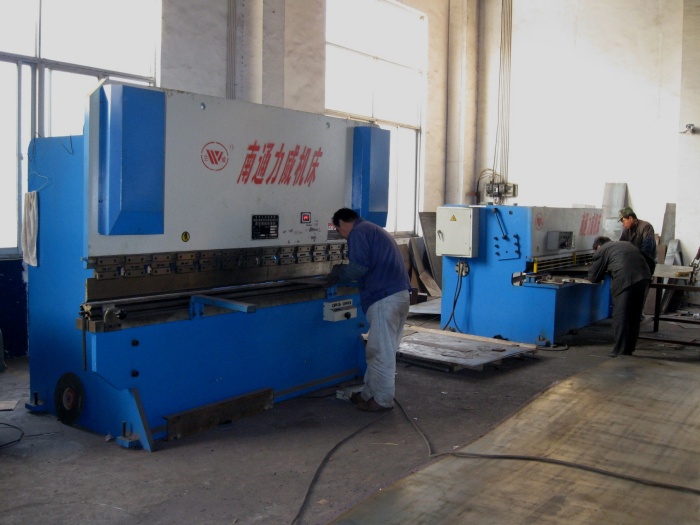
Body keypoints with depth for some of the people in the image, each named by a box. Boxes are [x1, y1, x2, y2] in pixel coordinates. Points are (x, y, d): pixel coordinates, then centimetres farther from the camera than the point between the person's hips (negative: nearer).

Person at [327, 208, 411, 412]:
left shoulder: (358, 232, -6)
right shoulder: (373, 230, 25)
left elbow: (359, 267, -16)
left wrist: (338, 274, 1)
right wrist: (343, 271, 20)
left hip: (385, 299, -10)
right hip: (400, 295, 10)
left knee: (380, 352, -1)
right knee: (382, 350, 15)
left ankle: (383, 400, 7)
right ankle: (369, 393, 24)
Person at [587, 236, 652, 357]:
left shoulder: (601, 250, 16)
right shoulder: (626, 244, 34)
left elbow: (593, 277, 16)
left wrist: (602, 275, 39)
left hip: (625, 279, -6)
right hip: (644, 276, 6)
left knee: (620, 315, 1)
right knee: (635, 315, 15)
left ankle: (620, 351, 1)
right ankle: (629, 349, 21)